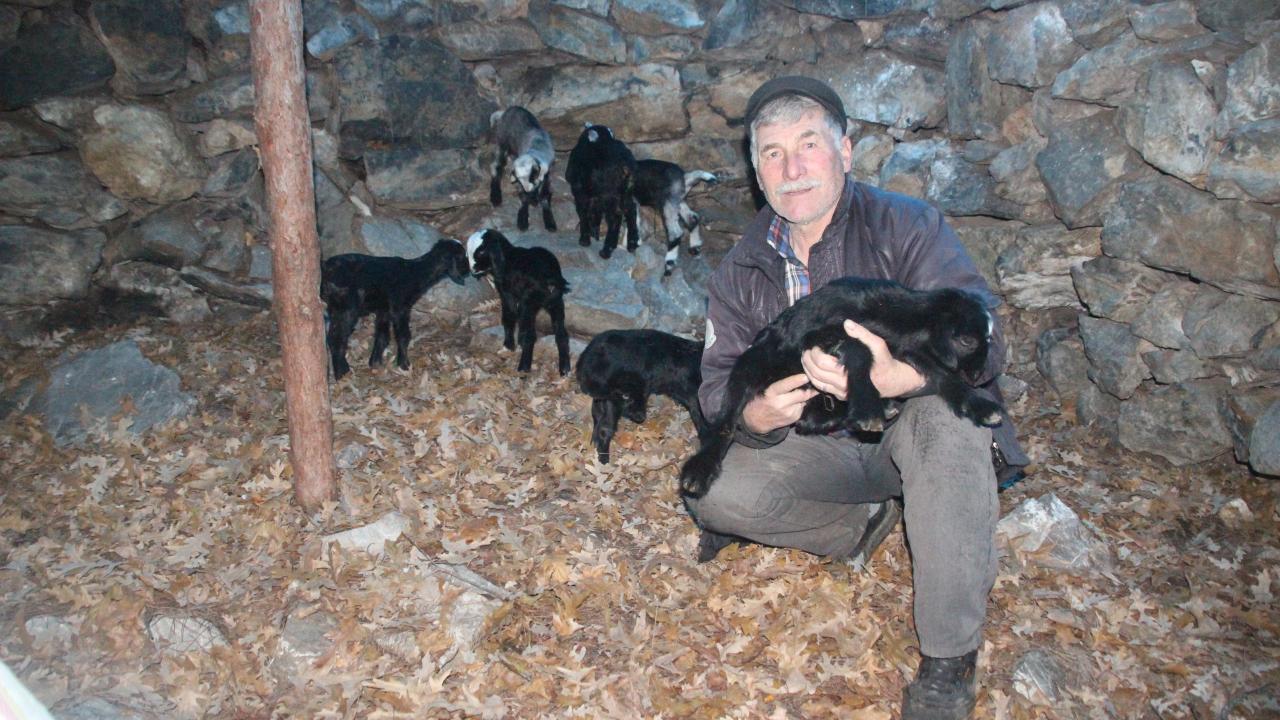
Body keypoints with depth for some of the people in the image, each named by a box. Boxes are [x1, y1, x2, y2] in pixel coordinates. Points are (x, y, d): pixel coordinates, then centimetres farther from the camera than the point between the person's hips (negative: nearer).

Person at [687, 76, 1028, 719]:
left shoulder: (906, 226, -12)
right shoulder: (741, 270, 1)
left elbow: (981, 337, -23)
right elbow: (718, 382, -6)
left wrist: (897, 378, -46)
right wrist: (754, 414, -32)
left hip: (909, 430, -3)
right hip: (818, 447, 3)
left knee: (948, 415, -38)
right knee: (715, 492, -22)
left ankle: (948, 660, -25)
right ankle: (863, 522, 6)